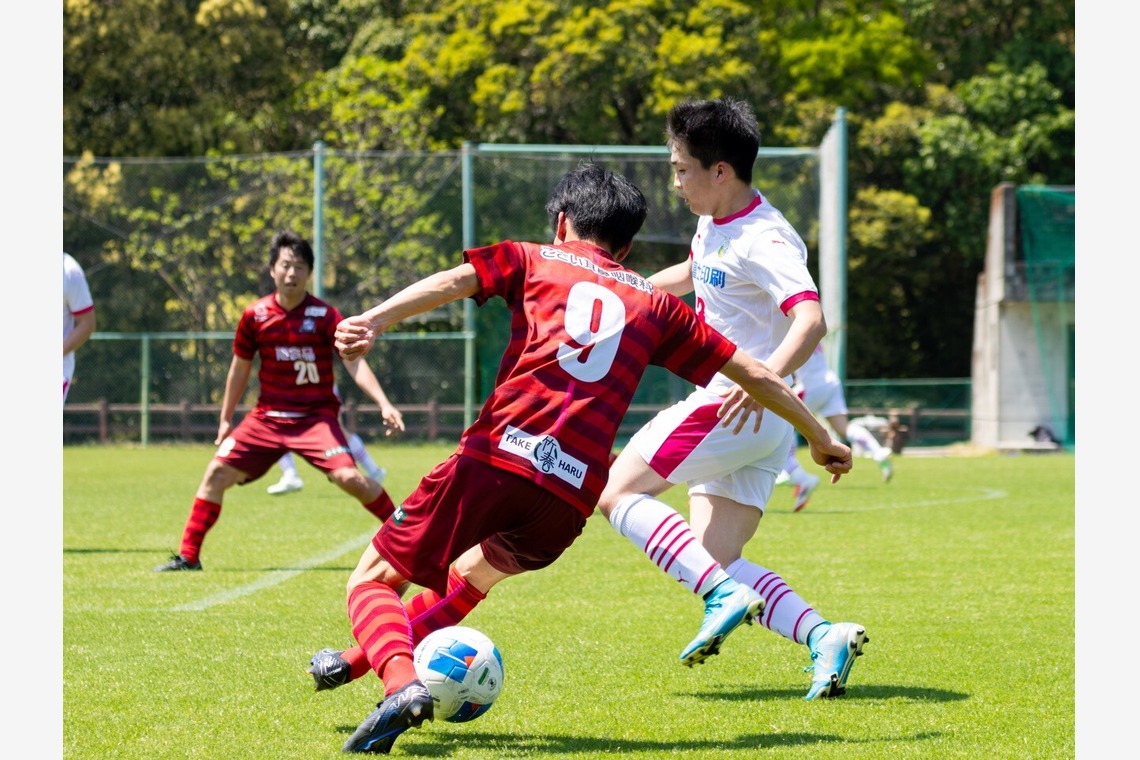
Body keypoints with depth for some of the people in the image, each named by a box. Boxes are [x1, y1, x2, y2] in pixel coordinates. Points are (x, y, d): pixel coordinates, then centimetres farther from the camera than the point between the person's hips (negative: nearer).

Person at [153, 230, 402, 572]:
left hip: (316, 416, -3)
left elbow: (354, 364, -14)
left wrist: (384, 404, -27)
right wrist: (226, 419, 16)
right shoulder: (254, 316, -1)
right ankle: (188, 556, 6)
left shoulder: (324, 316, -9)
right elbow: (240, 368, 12)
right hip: (267, 417, 3)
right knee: (217, 472, -5)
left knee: (348, 476, -23)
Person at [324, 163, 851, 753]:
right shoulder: (656, 305, 25)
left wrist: (373, 322, -17)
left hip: (497, 456, -3)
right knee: (472, 573, 33)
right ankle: (371, 659, 39)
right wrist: (820, 438, 41)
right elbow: (756, 375, 27)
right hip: (571, 498, 3)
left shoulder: (532, 261, 19)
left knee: (373, 578, 5)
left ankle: (401, 682, -23)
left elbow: (452, 281, -1)